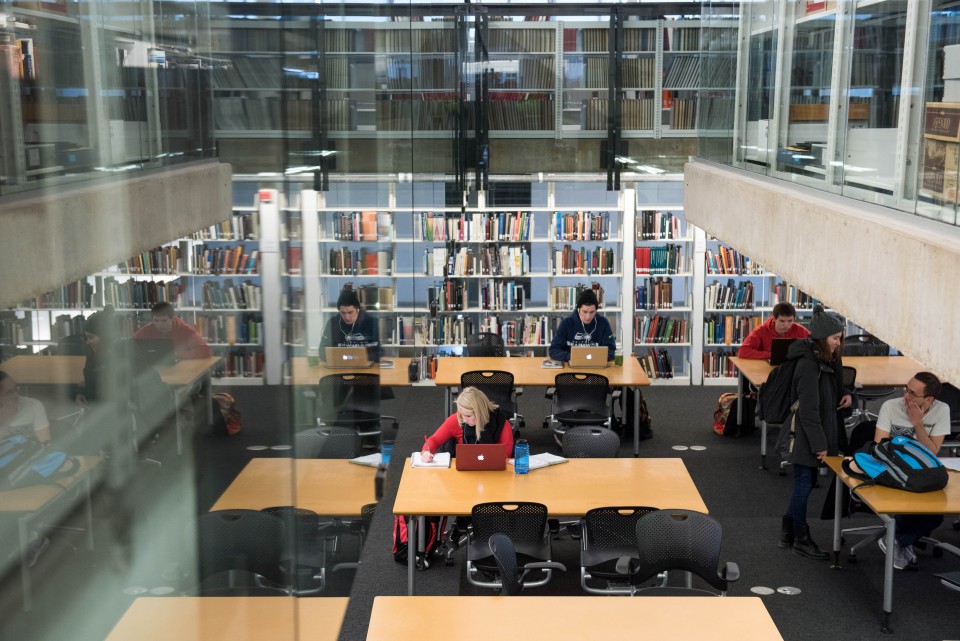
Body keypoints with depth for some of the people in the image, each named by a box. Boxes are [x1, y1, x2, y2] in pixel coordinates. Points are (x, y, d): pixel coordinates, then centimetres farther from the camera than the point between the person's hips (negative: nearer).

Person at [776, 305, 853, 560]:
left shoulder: (827, 360, 7)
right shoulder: (808, 364, -21)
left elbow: (832, 389, 24)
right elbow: (809, 408, -23)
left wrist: (844, 394, 1)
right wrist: (819, 444, -21)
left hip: (817, 431, 9)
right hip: (804, 435, -9)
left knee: (805, 482, 16)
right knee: (804, 484, 2)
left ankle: (788, 533, 29)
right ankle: (801, 540, 15)